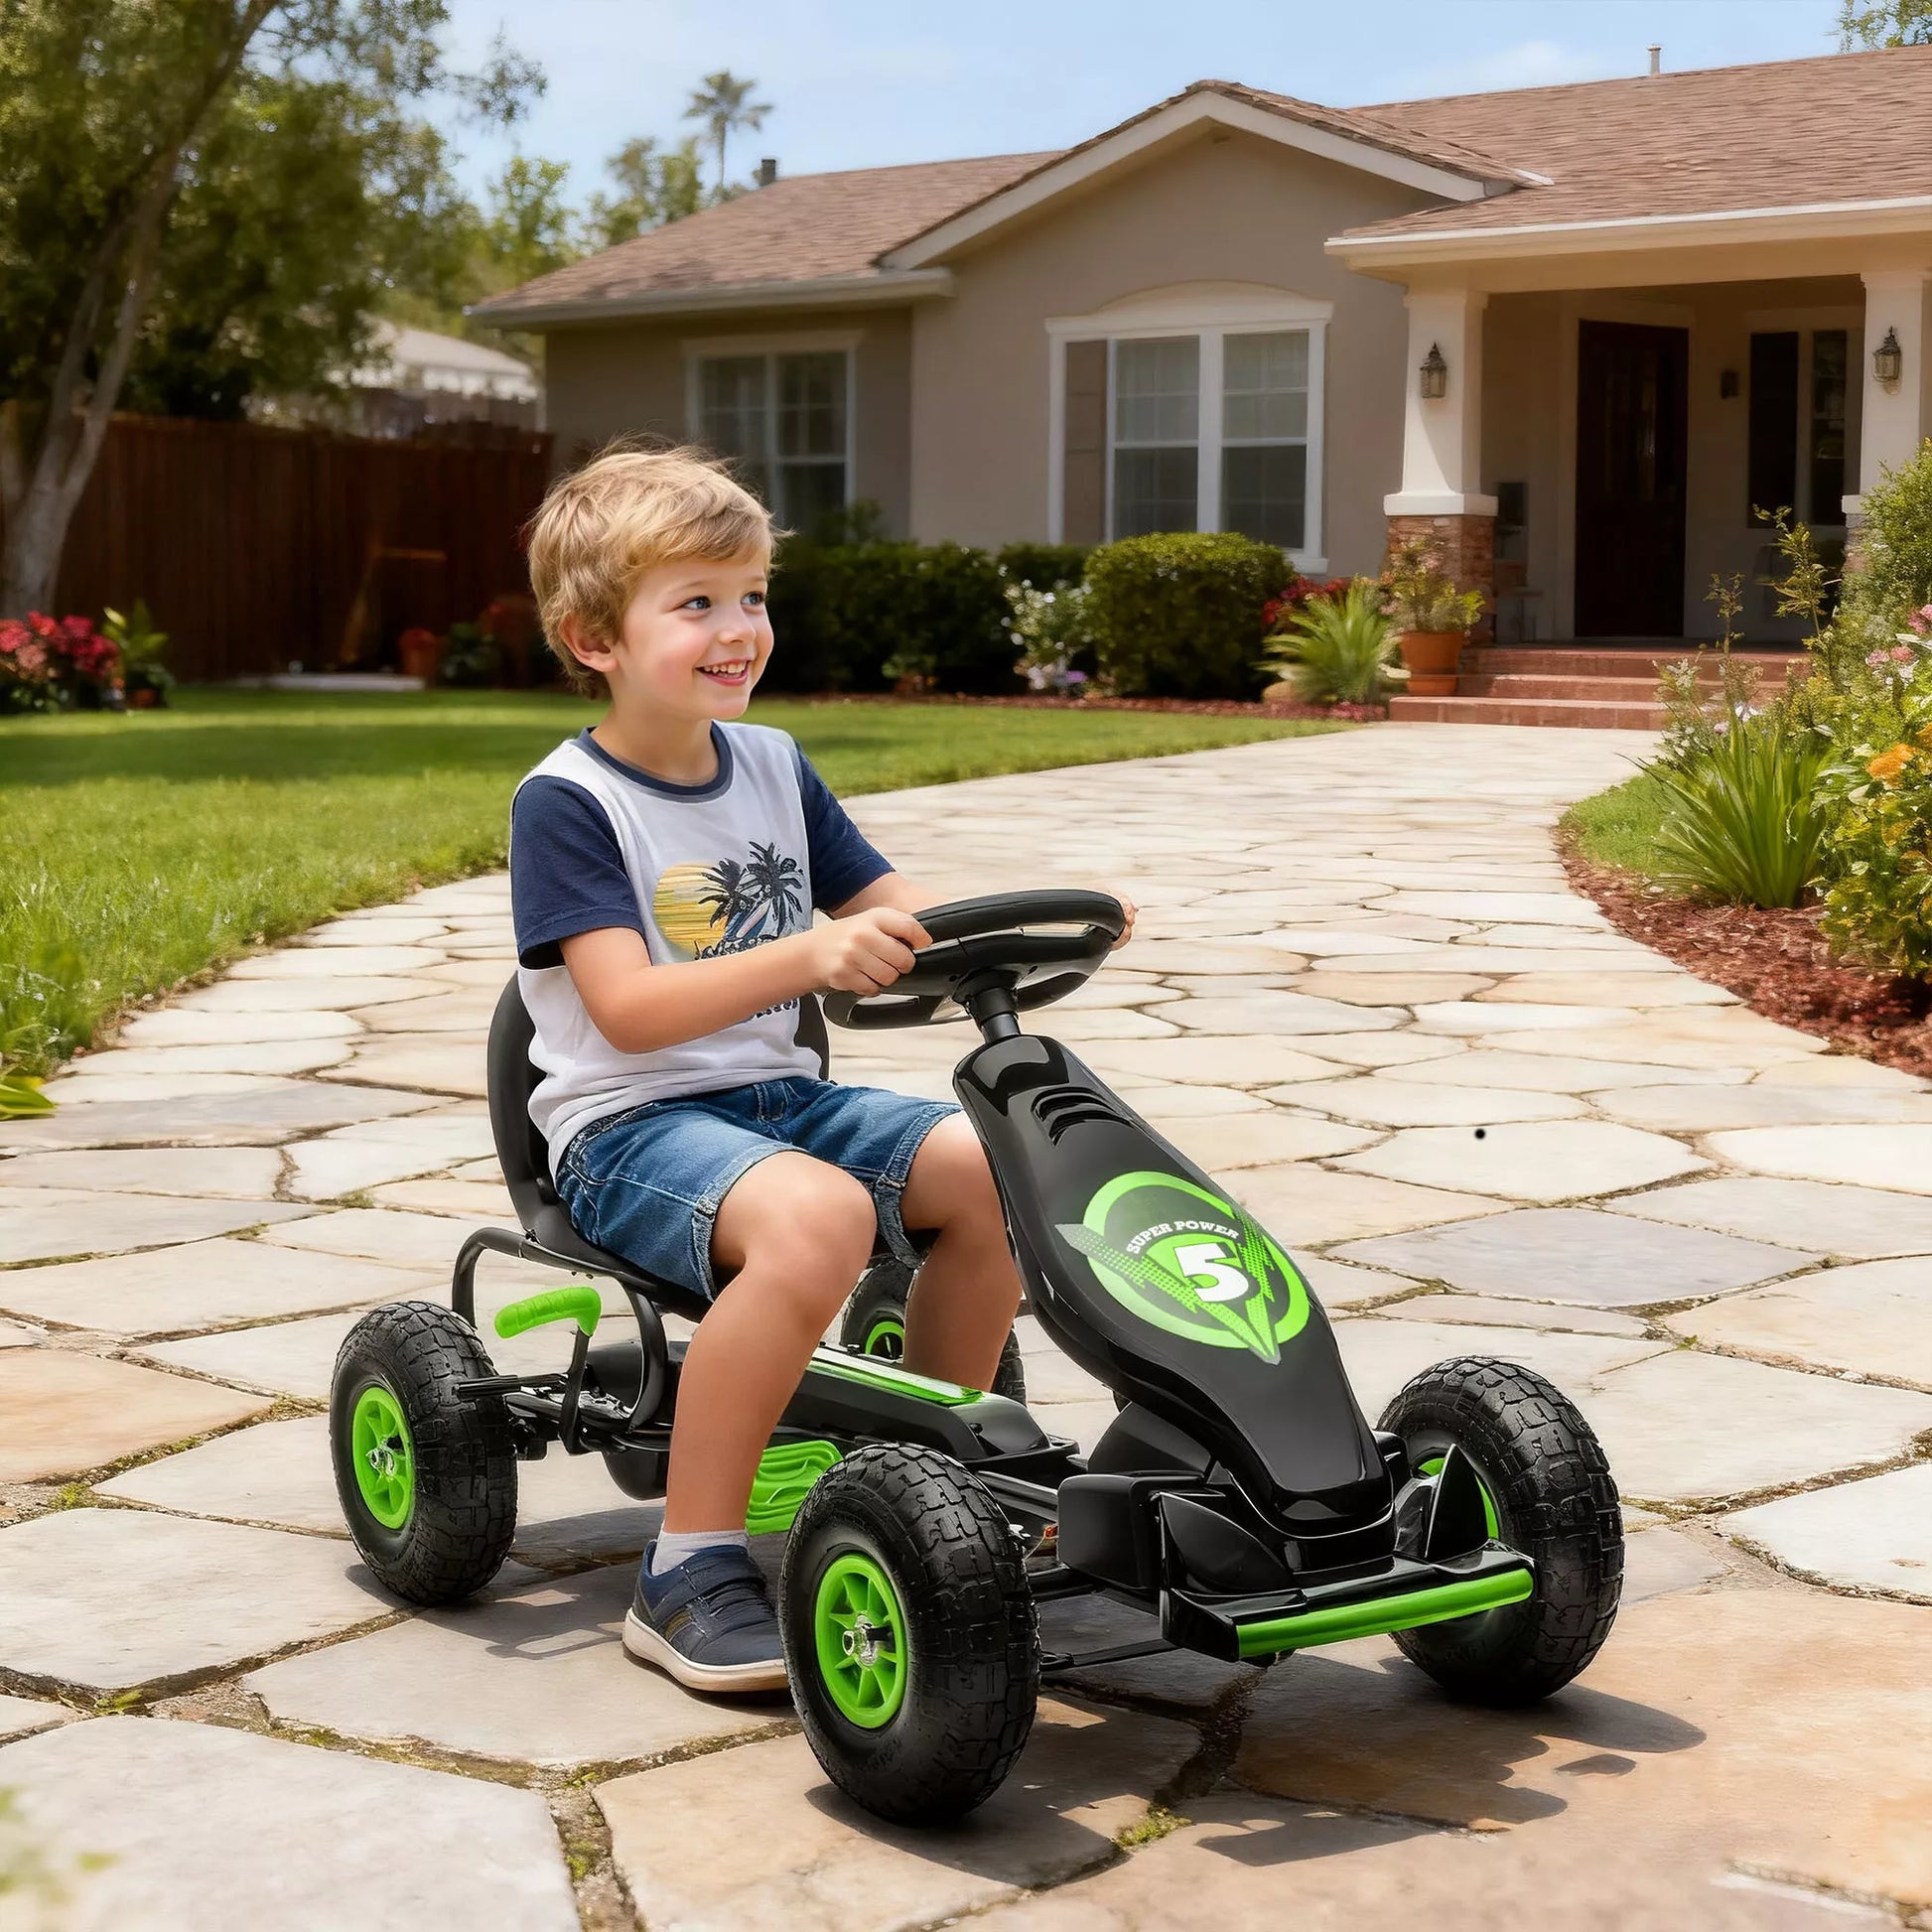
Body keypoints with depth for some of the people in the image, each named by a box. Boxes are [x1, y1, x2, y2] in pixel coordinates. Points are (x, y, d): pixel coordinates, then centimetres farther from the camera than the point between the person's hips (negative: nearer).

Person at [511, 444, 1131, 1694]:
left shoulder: (774, 766, 11)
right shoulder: (565, 802, -10)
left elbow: (898, 915, 14)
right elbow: (629, 1009, -21)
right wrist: (808, 957, -36)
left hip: (776, 1093, 7)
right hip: (628, 1124, -7)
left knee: (992, 1168, -13)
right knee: (816, 1214, -35)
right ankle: (690, 1570, -26)